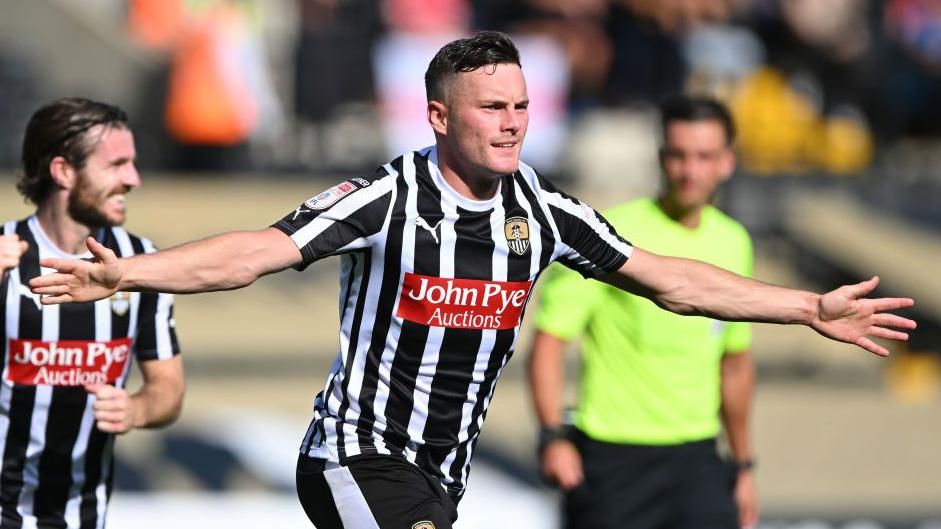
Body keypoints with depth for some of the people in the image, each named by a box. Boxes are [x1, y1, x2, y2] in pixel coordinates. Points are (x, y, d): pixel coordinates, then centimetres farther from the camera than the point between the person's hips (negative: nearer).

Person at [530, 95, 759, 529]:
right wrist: (553, 436, -23)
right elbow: (549, 339, -11)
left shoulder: (734, 244, 9)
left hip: (695, 459, 4)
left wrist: (743, 465, 22)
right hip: (612, 457, -4)